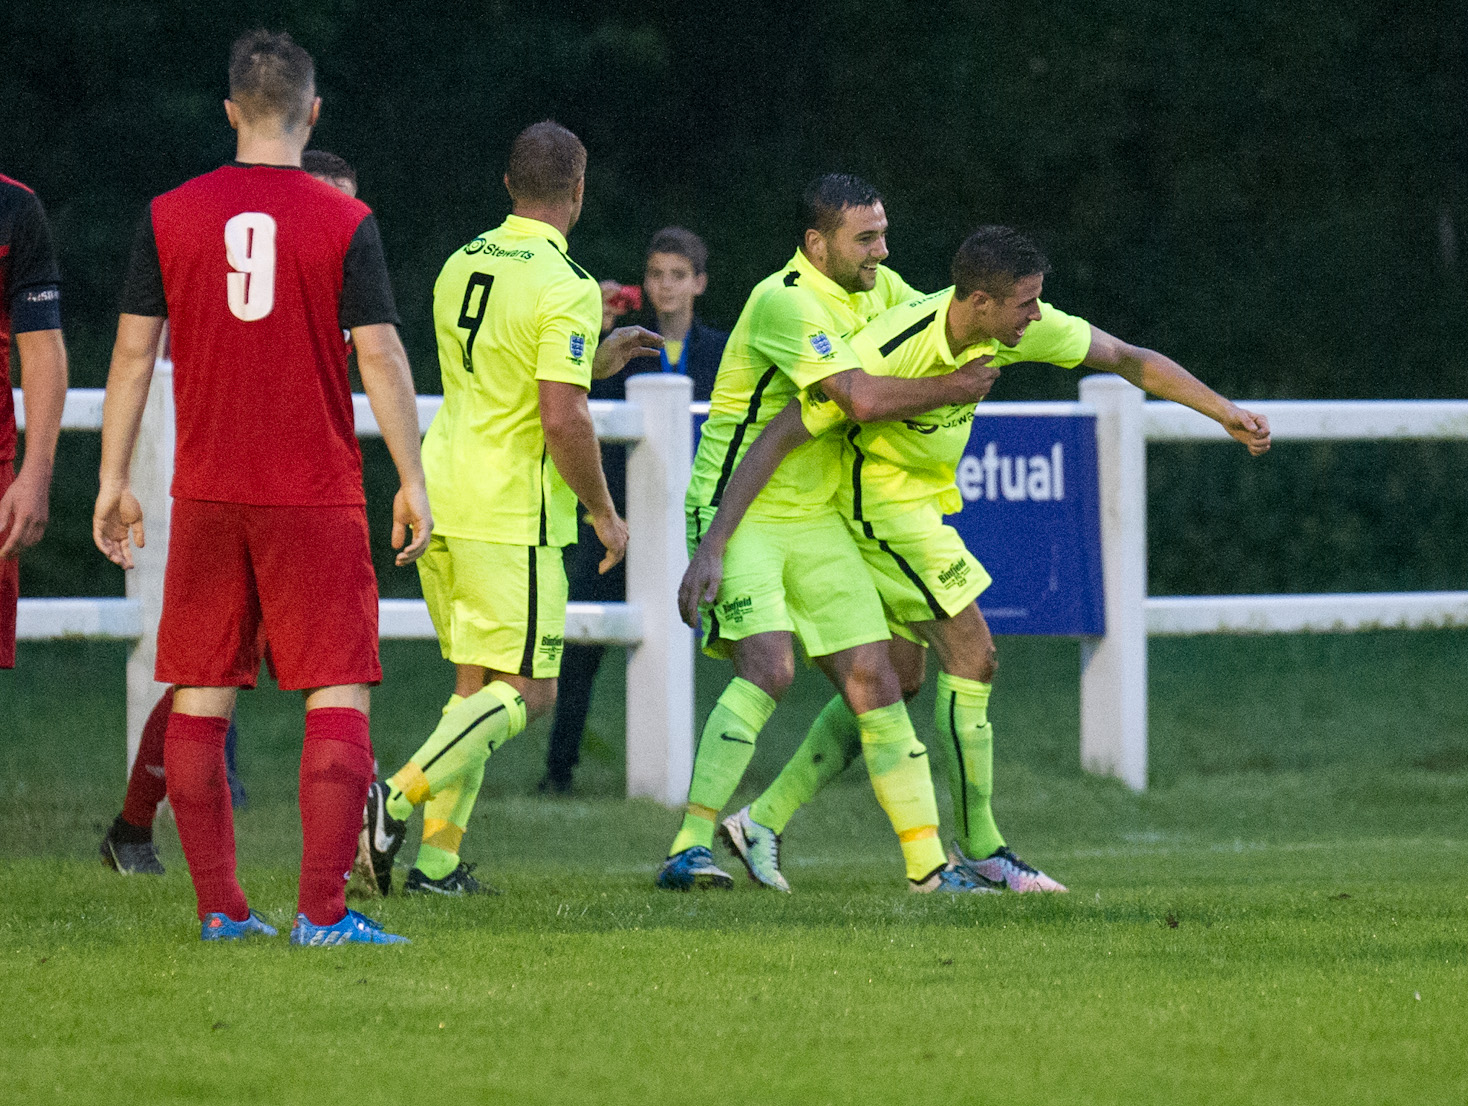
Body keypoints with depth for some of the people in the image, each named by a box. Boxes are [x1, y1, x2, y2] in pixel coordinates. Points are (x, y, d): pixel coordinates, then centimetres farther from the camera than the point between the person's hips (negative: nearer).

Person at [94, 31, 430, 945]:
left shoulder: (171, 217, 2)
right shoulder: (344, 222, -6)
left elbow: (134, 350, 4)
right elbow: (380, 355, -7)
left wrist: (114, 480, 10)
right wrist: (412, 481, 1)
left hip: (207, 494, 3)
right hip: (318, 495, -3)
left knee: (200, 700, 9)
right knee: (339, 698, 0)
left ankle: (220, 906, 10)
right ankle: (323, 910, -8)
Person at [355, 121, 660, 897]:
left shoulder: (463, 265, 11)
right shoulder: (565, 287, -14)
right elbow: (562, 419, -19)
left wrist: (593, 361, 27)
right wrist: (604, 512, -6)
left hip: (441, 501, 8)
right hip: (510, 513, -8)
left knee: (476, 686, 14)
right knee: (525, 692, -3)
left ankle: (438, 857, 8)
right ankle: (398, 796, -19)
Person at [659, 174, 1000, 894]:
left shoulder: (878, 289, 7)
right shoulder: (784, 301, -20)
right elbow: (860, 398, -27)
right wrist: (950, 390, -14)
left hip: (814, 515, 8)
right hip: (738, 511, -8)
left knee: (873, 680, 3)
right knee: (767, 667, -24)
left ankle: (928, 862, 6)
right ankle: (690, 847, -23)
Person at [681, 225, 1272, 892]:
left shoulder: (1017, 326, -13)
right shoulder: (885, 352, -32)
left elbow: (1129, 360, 2)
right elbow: (776, 440, -29)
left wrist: (1225, 413, -1)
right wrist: (712, 547, -33)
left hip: (923, 501, 8)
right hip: (882, 500, -8)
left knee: (897, 680, 9)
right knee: (973, 657, -11)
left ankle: (763, 822, 13)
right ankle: (979, 849, -2)